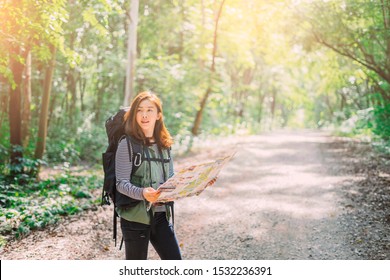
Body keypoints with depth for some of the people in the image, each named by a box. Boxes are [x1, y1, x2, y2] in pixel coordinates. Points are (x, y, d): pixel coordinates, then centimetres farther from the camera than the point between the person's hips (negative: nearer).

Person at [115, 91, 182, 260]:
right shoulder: (127, 144, -7)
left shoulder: (164, 144, 9)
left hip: (161, 214, 5)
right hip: (136, 215, -5)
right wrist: (142, 193, -30)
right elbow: (121, 184, -12)